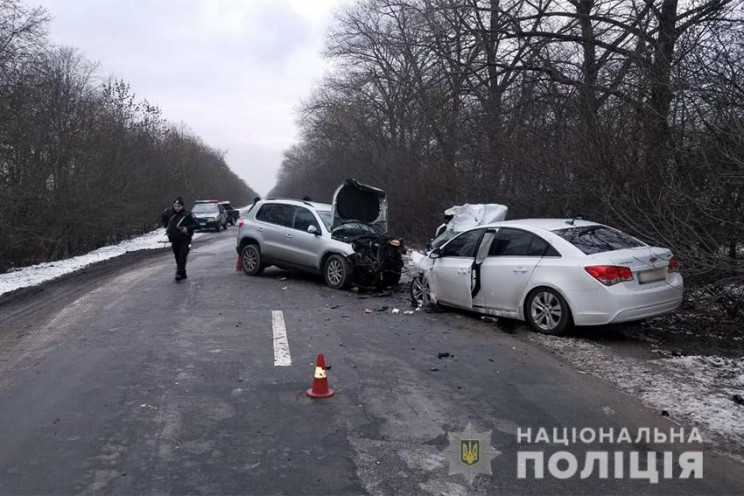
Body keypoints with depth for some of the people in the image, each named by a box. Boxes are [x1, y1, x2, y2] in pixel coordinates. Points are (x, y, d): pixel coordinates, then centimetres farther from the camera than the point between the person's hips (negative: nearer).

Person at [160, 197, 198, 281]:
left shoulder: (187, 214, -12)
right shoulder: (169, 212, 1)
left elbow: (196, 224, -10)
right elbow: (162, 216, 23)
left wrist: (188, 228, -23)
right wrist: (166, 226, 14)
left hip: (185, 239, -5)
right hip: (174, 239, 5)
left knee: (182, 256, -15)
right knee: (177, 257, 9)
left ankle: (180, 273, -18)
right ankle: (183, 274, 20)